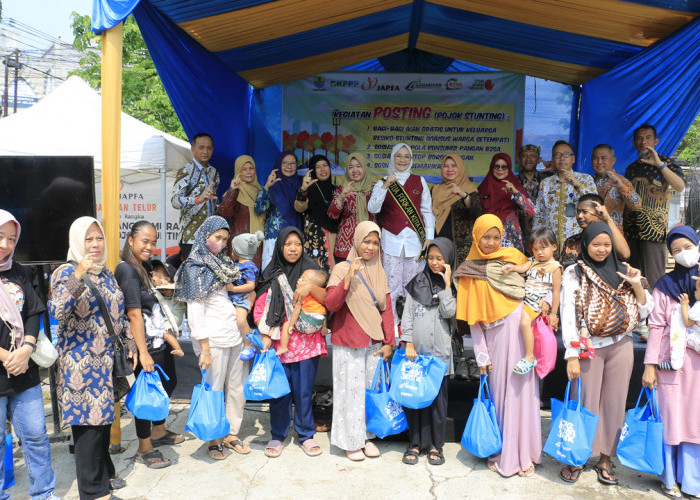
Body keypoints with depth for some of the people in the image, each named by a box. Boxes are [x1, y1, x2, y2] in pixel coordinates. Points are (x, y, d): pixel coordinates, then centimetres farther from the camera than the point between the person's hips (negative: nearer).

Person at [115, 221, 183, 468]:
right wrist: (143, 353, -24)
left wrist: (170, 336, 20)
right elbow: (134, 314, -22)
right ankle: (144, 448, 19)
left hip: (160, 341, 10)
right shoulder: (127, 270, -17)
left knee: (168, 383, 21)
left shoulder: (144, 267, 11)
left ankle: (159, 432, 40)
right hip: (146, 345, -10)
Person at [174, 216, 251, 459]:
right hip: (214, 339, -7)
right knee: (214, 390, 2)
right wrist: (204, 348, -15)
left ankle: (232, 434, 25)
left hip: (234, 336, 7)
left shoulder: (223, 263, 17)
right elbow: (195, 311, -11)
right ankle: (213, 440, 18)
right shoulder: (196, 267, -6)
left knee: (238, 388, 11)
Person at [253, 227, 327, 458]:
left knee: (304, 391, 6)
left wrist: (311, 287, -20)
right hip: (278, 344, 0)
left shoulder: (310, 270, 5)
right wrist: (266, 335, -6)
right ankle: (278, 435, 21)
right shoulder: (271, 275, 6)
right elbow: (259, 310, 5)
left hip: (306, 342, 0)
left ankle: (306, 434, 22)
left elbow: (328, 299, -3)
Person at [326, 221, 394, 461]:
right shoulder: (342, 269, -6)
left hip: (374, 342, 5)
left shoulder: (379, 272, 10)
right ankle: (351, 441, 16)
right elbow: (331, 304, -16)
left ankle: (367, 436, 26)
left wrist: (389, 342, 4)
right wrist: (348, 278, -27)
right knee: (351, 391, 1)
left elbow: (387, 309, 10)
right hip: (348, 343, -5)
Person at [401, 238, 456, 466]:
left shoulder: (452, 286, 4)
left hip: (439, 350, -1)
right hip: (416, 350, 1)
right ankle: (415, 443, 17)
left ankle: (436, 444, 19)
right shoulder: (416, 284, 6)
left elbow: (449, 312, -10)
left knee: (438, 397, 5)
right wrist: (408, 343, -4)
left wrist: (447, 284, -10)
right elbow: (407, 315, 4)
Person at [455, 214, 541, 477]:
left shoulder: (513, 256, 6)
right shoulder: (469, 271, 6)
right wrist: (481, 355, 1)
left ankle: (523, 454, 13)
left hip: (520, 331, 0)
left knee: (521, 391, 1)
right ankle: (500, 452, 18)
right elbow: (472, 318, 4)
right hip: (494, 337, 0)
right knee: (498, 393, 5)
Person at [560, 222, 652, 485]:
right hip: (590, 348, -3)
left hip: (620, 346, 4)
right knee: (586, 403, 2)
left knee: (614, 403, 9)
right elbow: (568, 313, -9)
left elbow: (644, 312, 9)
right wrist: (572, 355, -15)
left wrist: (637, 286, -8)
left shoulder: (622, 272, 9)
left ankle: (605, 458, 23)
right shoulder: (574, 273, -2)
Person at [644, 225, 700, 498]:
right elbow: (656, 326, -3)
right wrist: (650, 364, -6)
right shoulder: (665, 285, 0)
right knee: (671, 418, 4)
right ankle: (670, 478, 18)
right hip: (673, 362, -2)